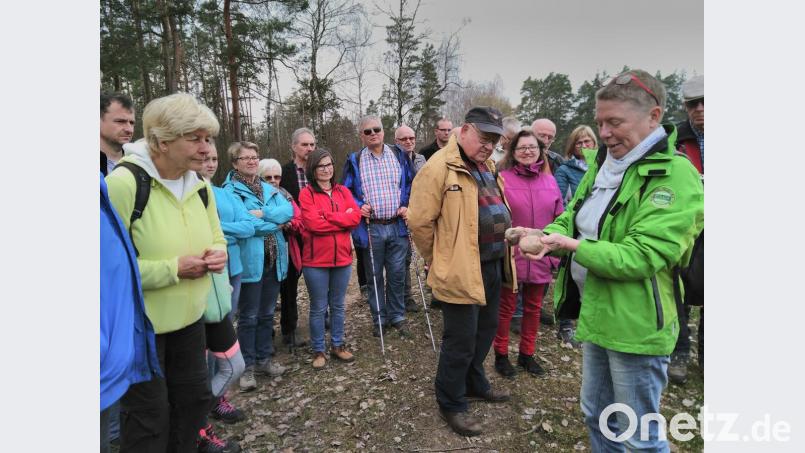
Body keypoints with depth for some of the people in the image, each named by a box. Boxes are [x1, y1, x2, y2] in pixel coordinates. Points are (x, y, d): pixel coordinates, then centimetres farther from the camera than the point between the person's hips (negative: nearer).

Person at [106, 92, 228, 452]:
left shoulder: (200, 185, 1)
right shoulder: (123, 182, -22)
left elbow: (216, 239, 14)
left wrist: (218, 254, -9)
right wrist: (174, 269, -25)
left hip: (189, 317, 7)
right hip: (138, 325, -7)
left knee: (194, 397, 20)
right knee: (148, 415, 10)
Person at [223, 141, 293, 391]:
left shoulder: (269, 188, 13)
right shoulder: (230, 190, -7)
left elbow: (288, 211, -2)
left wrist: (262, 214, -16)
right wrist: (275, 223, -9)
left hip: (274, 260, 6)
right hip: (250, 261, -6)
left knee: (267, 314, 15)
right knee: (249, 317, 4)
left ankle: (263, 359, 29)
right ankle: (247, 366, 18)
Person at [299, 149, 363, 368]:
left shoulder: (343, 191, 9)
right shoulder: (306, 193, -4)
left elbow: (356, 216, -6)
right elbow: (313, 223, -18)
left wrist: (327, 217, -14)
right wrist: (342, 219, -11)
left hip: (342, 257, 4)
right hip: (316, 260, -4)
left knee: (338, 305, 16)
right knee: (318, 307, 7)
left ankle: (338, 345, 30)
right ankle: (318, 351, 22)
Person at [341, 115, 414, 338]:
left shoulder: (399, 155, 7)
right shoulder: (354, 161, 3)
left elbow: (410, 184, 11)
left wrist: (406, 206, -3)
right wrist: (359, 206, -11)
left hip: (397, 226, 1)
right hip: (370, 228, -1)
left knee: (397, 274, 8)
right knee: (374, 276, 10)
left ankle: (397, 316, 25)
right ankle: (379, 319, 25)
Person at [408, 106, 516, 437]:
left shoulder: (487, 166, 13)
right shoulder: (440, 167, -16)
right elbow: (420, 222, -17)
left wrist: (502, 257, 19)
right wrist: (441, 261, -6)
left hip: (493, 266, 9)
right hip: (462, 271, -9)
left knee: (486, 330, 23)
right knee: (460, 342, 3)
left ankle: (474, 383, 44)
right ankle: (451, 405, 24)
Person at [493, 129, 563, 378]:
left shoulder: (549, 180, 5)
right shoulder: (502, 179, -9)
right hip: (510, 256, -4)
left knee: (533, 307, 16)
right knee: (506, 307, 8)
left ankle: (527, 353, 33)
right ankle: (501, 354, 25)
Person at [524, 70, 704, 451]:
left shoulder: (675, 176, -18)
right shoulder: (601, 163, 6)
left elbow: (643, 257, -25)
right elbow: (572, 216, 8)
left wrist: (574, 247, -31)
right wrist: (547, 235, -13)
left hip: (635, 325, -7)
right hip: (595, 313, 8)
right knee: (597, 415, 24)